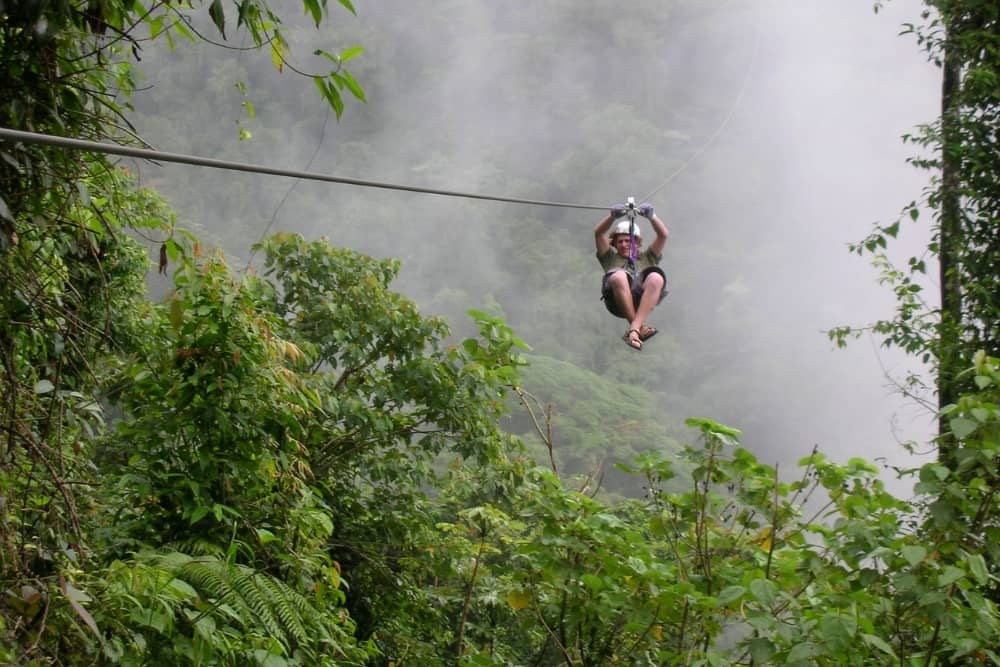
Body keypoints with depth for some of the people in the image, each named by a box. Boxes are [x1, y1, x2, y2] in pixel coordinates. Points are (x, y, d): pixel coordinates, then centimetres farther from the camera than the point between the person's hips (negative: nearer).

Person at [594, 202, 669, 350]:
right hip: (618, 301, -1)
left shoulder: (647, 258, 37)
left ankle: (633, 329, -40)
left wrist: (651, 216, 6)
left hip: (643, 300, 1)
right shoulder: (610, 258, 35)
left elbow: (663, 234, 24)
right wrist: (613, 216, 2)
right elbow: (598, 233, 20)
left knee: (656, 278, -33)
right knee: (618, 276, -36)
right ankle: (639, 327, -31)